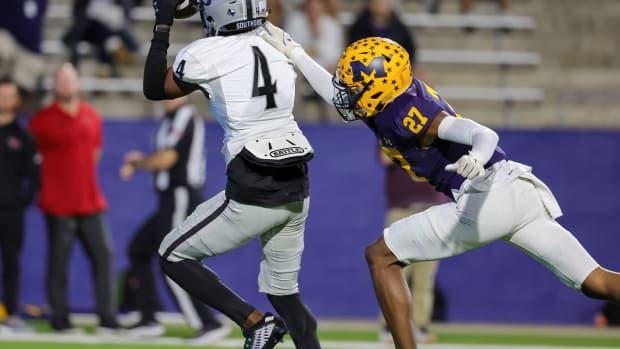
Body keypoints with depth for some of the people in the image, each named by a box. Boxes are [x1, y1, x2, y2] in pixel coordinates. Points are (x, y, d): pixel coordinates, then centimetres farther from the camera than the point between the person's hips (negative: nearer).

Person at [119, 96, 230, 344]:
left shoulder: (184, 117, -15)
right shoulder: (173, 118, 15)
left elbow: (165, 160, -21)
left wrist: (135, 162, -5)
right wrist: (139, 162, 5)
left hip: (181, 199, -10)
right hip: (173, 202, 10)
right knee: (138, 250, 18)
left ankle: (209, 324, -13)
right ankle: (149, 320, 20)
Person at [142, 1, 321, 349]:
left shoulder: (206, 56, -10)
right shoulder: (282, 49, 6)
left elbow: (154, 89, 8)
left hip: (253, 196, -6)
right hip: (296, 190, 6)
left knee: (174, 256, 11)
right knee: (284, 291, 20)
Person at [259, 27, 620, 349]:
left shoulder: (405, 115, -14)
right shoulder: (394, 98, 11)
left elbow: (484, 134, -25)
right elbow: (340, 96, 32)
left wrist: (477, 158, -47)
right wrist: (296, 54, 29)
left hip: (486, 199, -9)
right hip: (524, 192, 9)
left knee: (381, 257, 4)